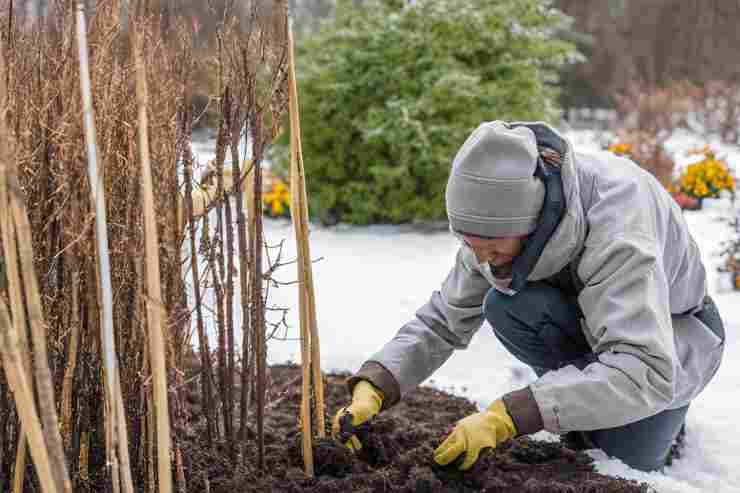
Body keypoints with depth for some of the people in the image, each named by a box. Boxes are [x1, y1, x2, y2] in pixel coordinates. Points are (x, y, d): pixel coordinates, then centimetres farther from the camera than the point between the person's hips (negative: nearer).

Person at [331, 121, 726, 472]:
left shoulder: (614, 218, -40)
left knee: (625, 459, -26)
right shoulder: (496, 224, -21)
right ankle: (591, 404, -2)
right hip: (587, 320, 5)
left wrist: (505, 418, -52)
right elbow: (442, 321, -12)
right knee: (503, 306, -26)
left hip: (675, 324, -5)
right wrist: (373, 390, -29)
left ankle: (664, 413, 8)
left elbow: (645, 371, -47)